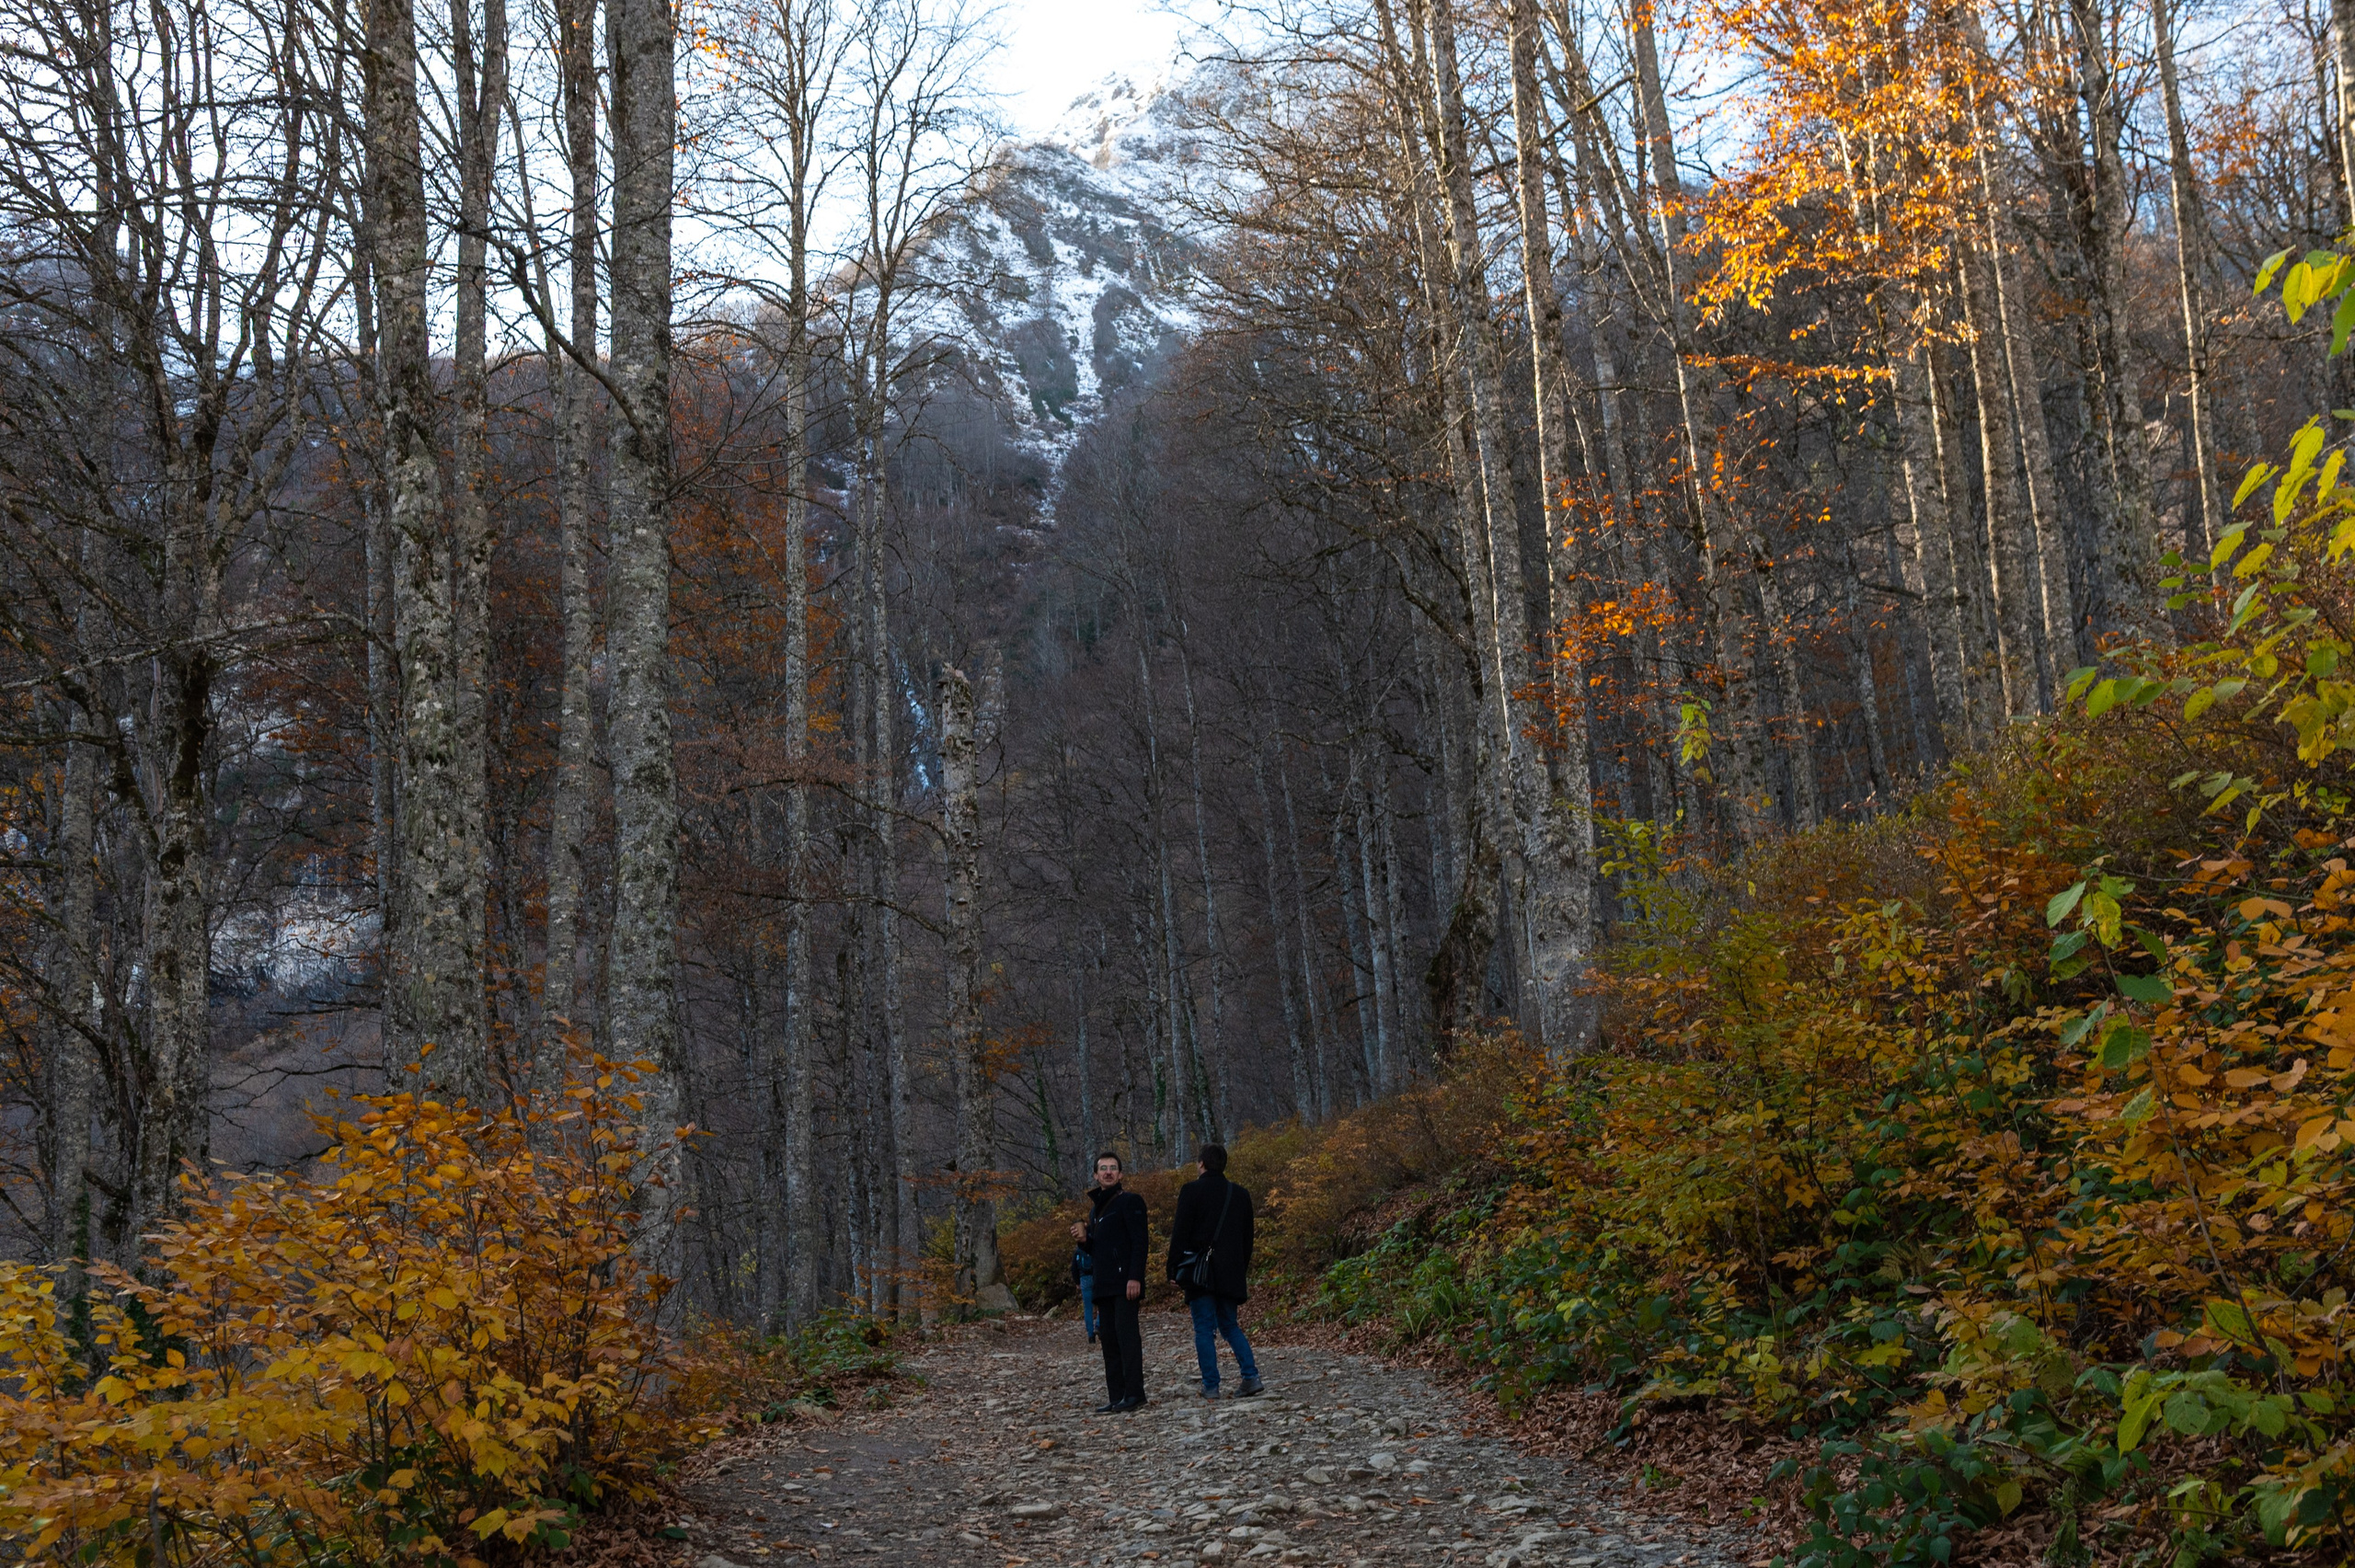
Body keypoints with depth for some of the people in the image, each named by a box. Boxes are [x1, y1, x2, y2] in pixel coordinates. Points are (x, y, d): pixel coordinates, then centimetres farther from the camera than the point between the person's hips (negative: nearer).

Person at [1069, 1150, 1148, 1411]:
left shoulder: (1129, 1202, -4)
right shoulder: (1095, 1208, 20)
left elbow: (1139, 1242, -12)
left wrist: (1135, 1277, -21)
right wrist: (1084, 1239, 4)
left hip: (1125, 1282, -8)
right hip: (1103, 1285, 8)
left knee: (1126, 1334, -12)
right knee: (1108, 1339, 6)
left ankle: (1134, 1394, -12)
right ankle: (1116, 1397, 7)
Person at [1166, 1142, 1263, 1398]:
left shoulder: (1191, 1191, -6)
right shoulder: (1240, 1194, 10)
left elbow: (1180, 1233, -9)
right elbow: (1247, 1238, 15)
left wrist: (1175, 1268, -2)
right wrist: (1242, 1270, 22)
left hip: (1199, 1270, -5)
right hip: (1230, 1272, 5)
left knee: (1204, 1328, 1)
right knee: (1230, 1325, 15)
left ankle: (1211, 1385, 0)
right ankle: (1251, 1376, 0)